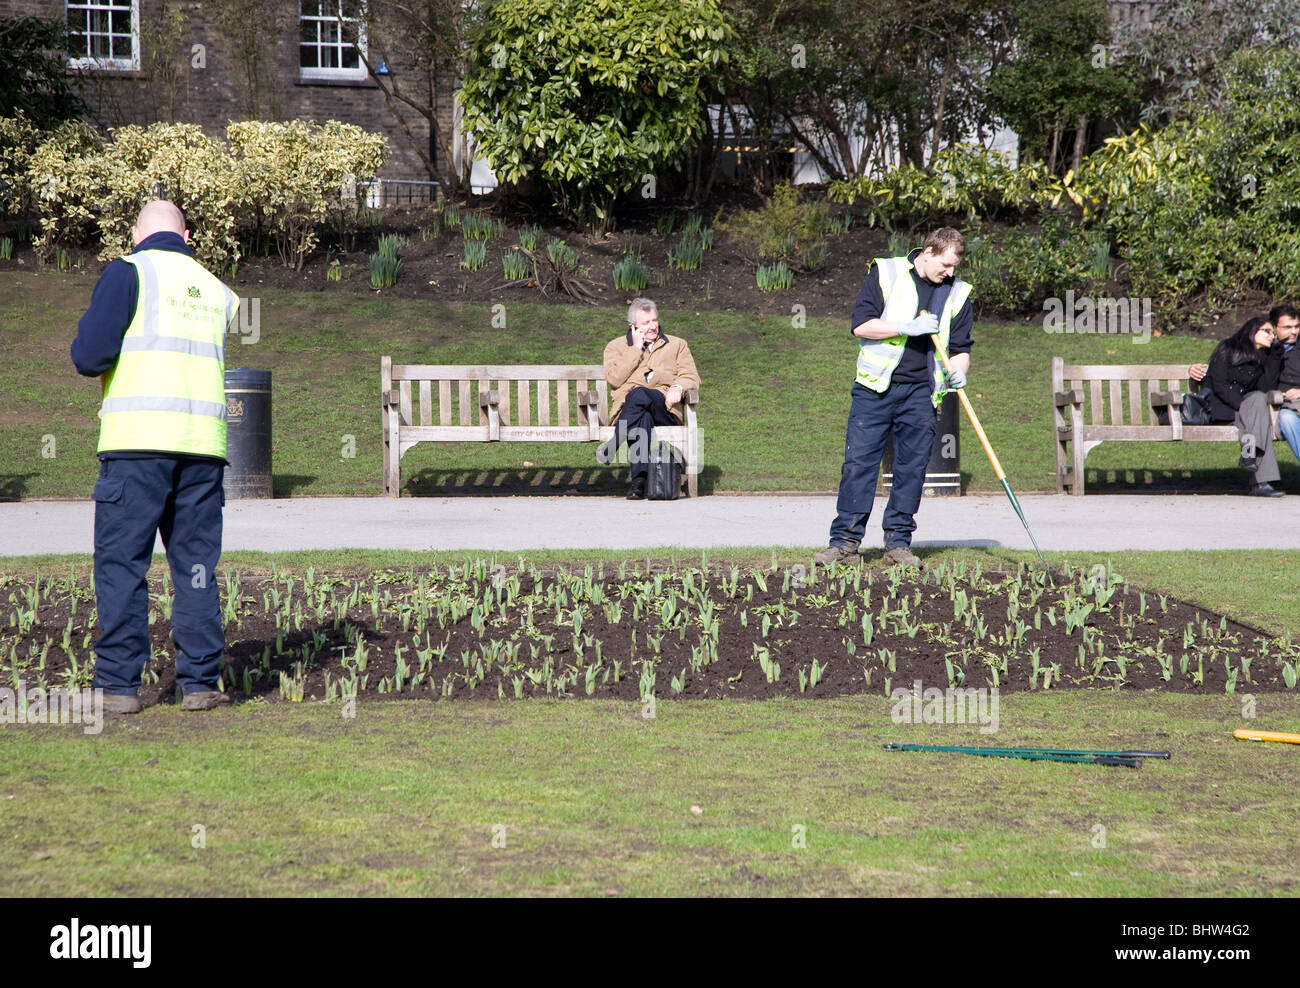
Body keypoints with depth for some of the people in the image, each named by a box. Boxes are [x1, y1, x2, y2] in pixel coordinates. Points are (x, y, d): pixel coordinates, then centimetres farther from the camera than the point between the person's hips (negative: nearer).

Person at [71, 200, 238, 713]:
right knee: (196, 566, 9)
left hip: (136, 442, -4)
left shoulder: (128, 272, 1)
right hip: (204, 443, 4)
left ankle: (119, 685, -1)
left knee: (121, 564, 1)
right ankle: (200, 683, 6)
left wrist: (88, 357, 15)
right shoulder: (218, 291, 16)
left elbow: (90, 355, -8)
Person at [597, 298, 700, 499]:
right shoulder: (616, 347, 20)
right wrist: (636, 349, 2)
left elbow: (691, 377, 13)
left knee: (639, 395, -36)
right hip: (627, 408, 0)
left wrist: (678, 388, -11)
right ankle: (639, 478, -48)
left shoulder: (677, 345, 25)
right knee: (643, 416, -40)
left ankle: (612, 445, -40)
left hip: (665, 409, 0)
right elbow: (614, 379, 1)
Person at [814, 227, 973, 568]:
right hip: (875, 387, -2)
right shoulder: (886, 273, 0)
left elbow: (960, 347, 13)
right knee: (858, 461, -4)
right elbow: (861, 324, -6)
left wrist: (958, 371, -8)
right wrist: (906, 327, -16)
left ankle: (898, 543, 9)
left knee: (912, 467, 1)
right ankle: (844, 541, 0)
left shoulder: (957, 293, 10)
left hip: (921, 393, 2)